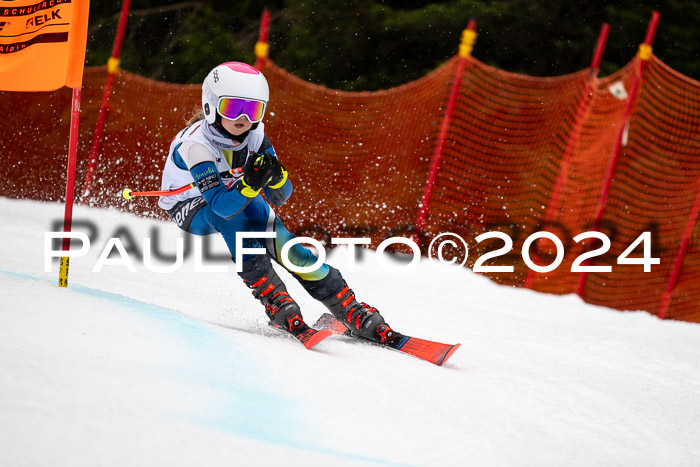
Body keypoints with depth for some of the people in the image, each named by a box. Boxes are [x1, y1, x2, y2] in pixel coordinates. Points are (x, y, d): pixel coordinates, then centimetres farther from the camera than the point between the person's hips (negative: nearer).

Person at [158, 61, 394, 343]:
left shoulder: (254, 134, -17)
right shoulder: (195, 143, -34)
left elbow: (280, 197, -17)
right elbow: (220, 204, -42)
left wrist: (276, 177, -39)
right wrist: (249, 184, -58)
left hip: (241, 201, 4)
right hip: (192, 209, -4)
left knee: (286, 246, -21)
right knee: (229, 214, -37)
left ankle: (350, 311, -16)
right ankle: (275, 301, -34)